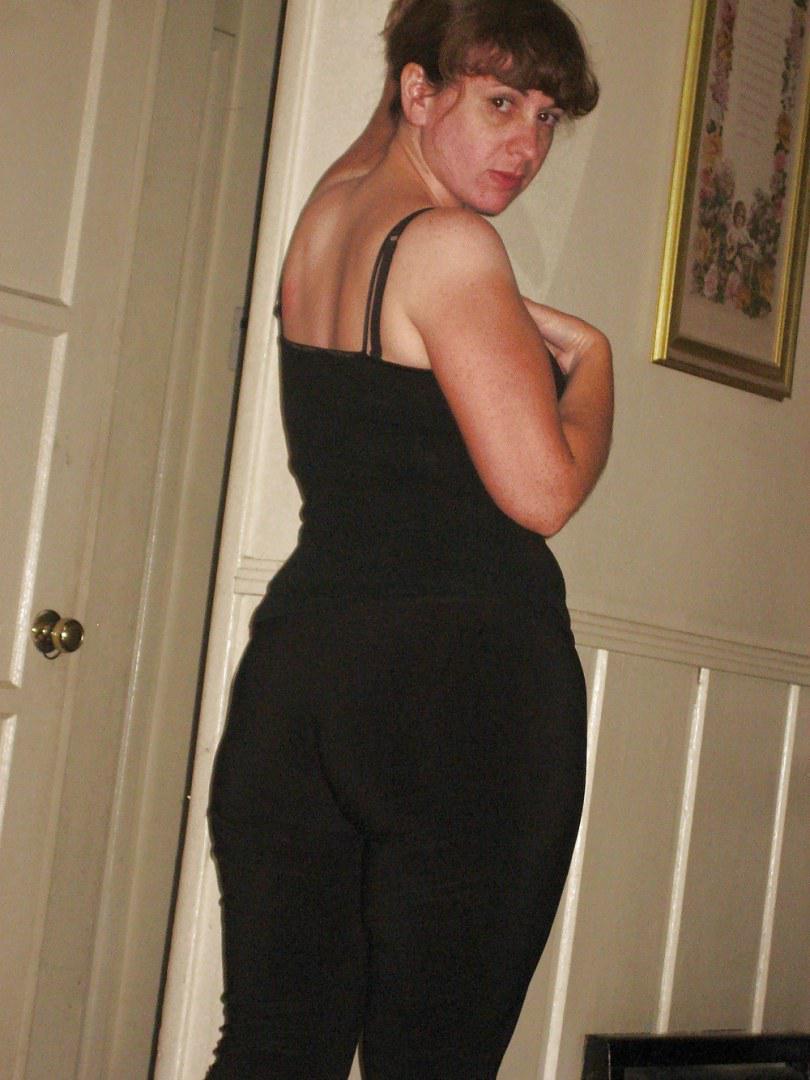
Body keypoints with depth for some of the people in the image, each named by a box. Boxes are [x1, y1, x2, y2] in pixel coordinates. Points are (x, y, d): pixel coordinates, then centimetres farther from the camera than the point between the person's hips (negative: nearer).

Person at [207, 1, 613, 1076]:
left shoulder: (325, 211, 12)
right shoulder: (451, 245, -10)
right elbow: (543, 491, -12)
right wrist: (590, 354, 4)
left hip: (299, 649, 7)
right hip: (465, 673, -7)